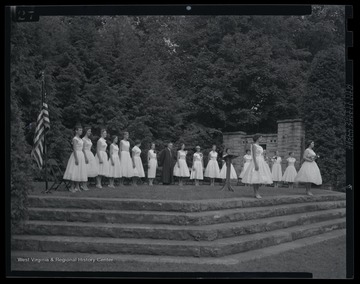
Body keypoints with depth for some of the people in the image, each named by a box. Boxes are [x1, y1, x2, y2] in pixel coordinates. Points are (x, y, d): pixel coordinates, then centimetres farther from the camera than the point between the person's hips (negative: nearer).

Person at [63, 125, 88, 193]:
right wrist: (76, 159, -22)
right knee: (75, 171, -8)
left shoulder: (80, 139, 15)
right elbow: (74, 149, -16)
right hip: (76, 155, -9)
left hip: (81, 156, 9)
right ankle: (72, 187, -4)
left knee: (79, 171, 8)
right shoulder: (75, 139, -10)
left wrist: (85, 158, 18)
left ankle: (77, 187, 11)